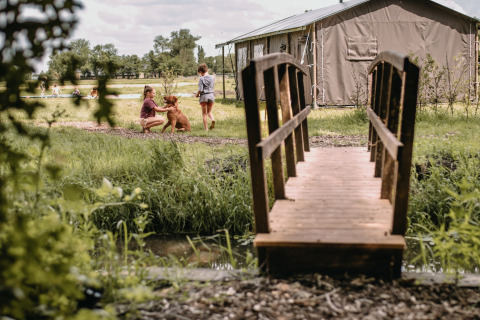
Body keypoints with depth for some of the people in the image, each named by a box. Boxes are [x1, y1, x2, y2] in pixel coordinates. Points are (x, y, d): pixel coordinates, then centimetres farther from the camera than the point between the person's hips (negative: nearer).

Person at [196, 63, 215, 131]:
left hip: (204, 96, -4)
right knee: (209, 111, 20)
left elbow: (200, 89, -15)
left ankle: (206, 129, 5)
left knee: (204, 113, 6)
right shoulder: (212, 78, 4)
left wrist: (197, 94, 3)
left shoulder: (201, 79, -10)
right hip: (211, 95, 4)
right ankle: (212, 119, -12)